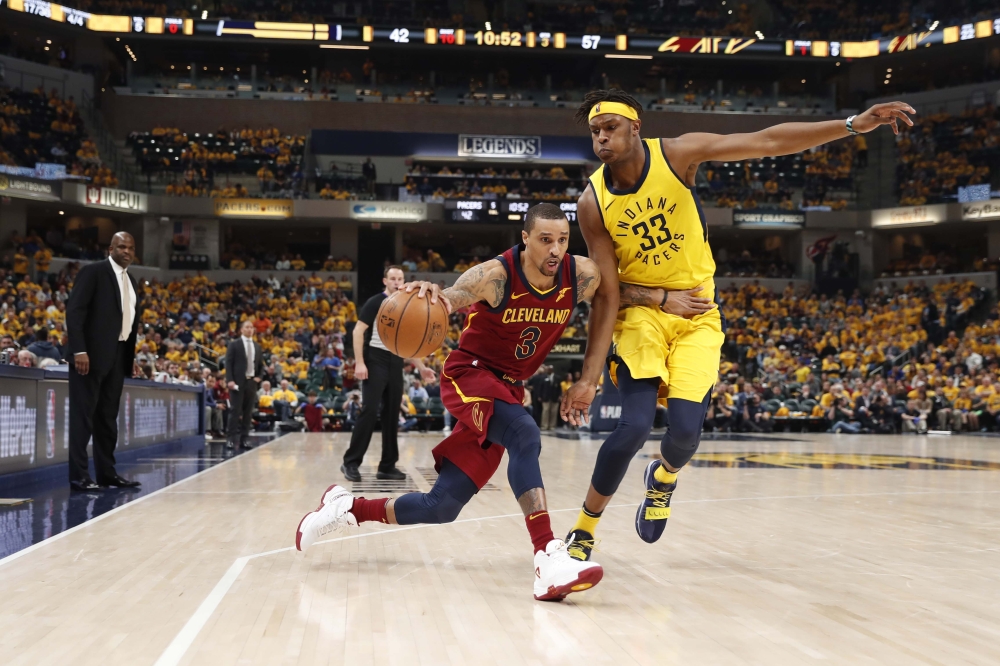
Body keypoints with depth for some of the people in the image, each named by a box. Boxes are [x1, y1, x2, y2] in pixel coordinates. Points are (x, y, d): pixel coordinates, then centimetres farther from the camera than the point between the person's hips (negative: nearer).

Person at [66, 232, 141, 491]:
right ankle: (78, 476, -5)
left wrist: (134, 354, 10)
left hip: (118, 355, 8)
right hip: (93, 353, -8)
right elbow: (74, 310, -13)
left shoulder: (131, 282, 18)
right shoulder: (93, 271, -5)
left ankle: (107, 472, 17)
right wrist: (79, 350, -20)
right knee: (83, 414, -5)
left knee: (108, 416, 11)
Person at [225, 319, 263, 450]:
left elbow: (261, 364, 22)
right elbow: (228, 363, -5)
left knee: (248, 412, 4)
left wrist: (258, 377, 6)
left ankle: (244, 439, 8)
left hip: (252, 382, 5)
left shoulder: (256, 346, 15)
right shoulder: (234, 344, 0)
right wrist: (230, 380, -14)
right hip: (238, 382, -5)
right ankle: (231, 439, -5)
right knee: (235, 411, -7)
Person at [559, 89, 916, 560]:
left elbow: (769, 142, -16)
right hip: (641, 312, -1)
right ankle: (582, 533, 1)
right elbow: (608, 293, -11)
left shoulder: (676, 154, -12)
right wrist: (588, 377, -18)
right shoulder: (593, 203, -12)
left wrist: (854, 124, -24)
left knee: (685, 431, -13)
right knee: (635, 426, -19)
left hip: (697, 314, 1)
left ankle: (663, 478, 27)